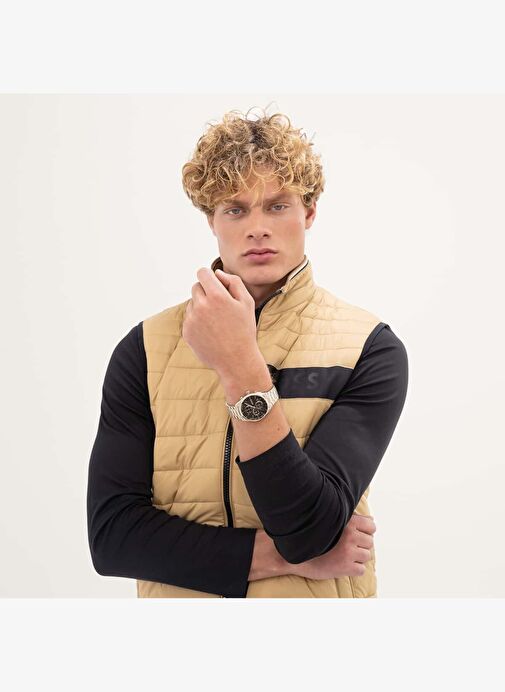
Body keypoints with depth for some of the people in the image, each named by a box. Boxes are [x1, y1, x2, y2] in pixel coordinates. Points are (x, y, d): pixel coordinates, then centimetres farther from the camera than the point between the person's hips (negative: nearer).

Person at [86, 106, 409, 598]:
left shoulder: (370, 349, -12)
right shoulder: (145, 349, -8)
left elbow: (309, 530, -21)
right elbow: (110, 535, -13)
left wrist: (240, 369, -30)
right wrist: (283, 556, -18)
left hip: (321, 610, -1)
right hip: (178, 600, 1)